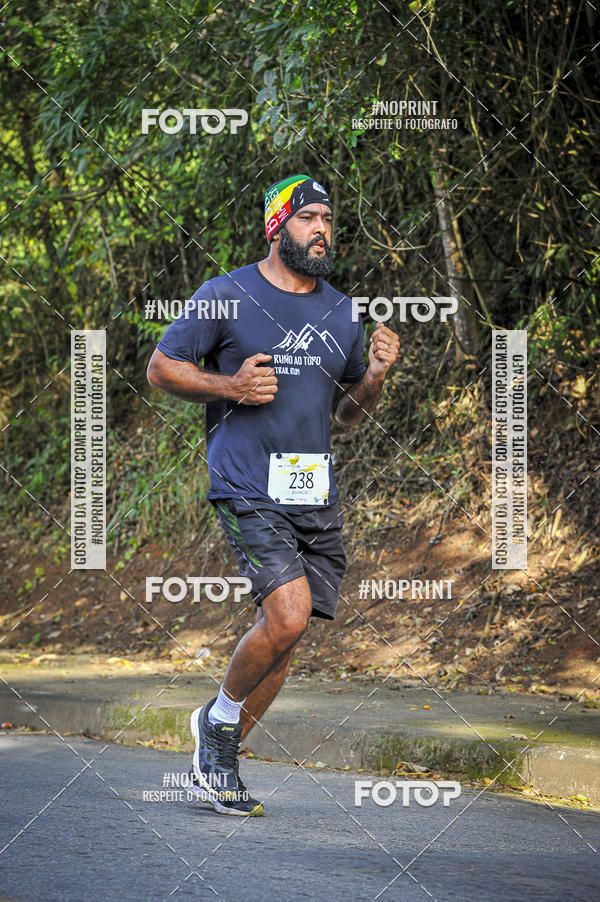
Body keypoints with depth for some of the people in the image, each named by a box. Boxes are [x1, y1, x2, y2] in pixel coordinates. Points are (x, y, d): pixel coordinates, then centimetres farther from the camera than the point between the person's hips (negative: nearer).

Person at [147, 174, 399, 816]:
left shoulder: (341, 312, 13)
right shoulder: (226, 296, -2)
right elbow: (161, 368, 3)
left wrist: (374, 377, 1)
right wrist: (229, 387, -13)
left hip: (317, 496, 6)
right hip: (249, 490, -6)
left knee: (285, 635, 4)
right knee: (288, 617, -20)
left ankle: (219, 756, 20)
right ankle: (221, 715, 6)